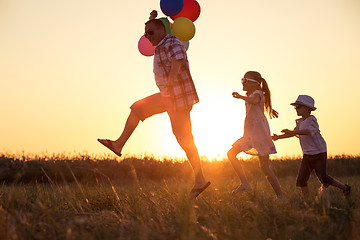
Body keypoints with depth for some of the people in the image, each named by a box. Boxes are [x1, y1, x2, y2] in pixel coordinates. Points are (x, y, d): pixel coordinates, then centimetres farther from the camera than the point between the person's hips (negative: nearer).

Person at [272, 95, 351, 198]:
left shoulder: (311, 119, -15)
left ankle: (345, 188, 15)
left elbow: (308, 131, -33)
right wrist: (278, 137, 11)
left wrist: (291, 132, -44)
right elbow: (294, 133, 20)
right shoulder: (300, 122, 12)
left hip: (319, 153, -8)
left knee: (323, 178, -5)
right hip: (307, 155, 8)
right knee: (301, 179, -3)